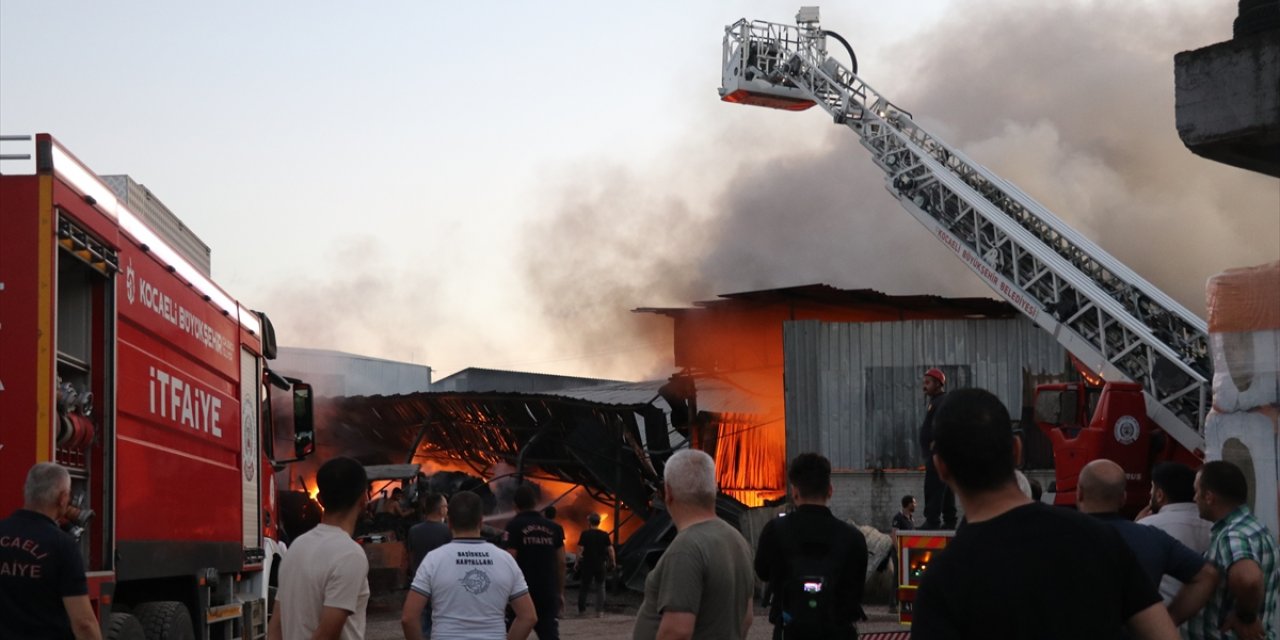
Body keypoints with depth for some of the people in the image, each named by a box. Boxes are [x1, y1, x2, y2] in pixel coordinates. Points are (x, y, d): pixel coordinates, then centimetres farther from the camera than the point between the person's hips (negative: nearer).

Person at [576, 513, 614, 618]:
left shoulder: (585, 534, -7)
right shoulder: (604, 535, -2)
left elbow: (580, 550, -11)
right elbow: (610, 549, -3)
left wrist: (577, 562, -3)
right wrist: (613, 562, 9)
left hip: (587, 565, -1)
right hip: (600, 565, 1)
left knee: (584, 587, 12)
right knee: (600, 588, 7)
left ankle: (581, 610, 19)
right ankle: (600, 611, -1)